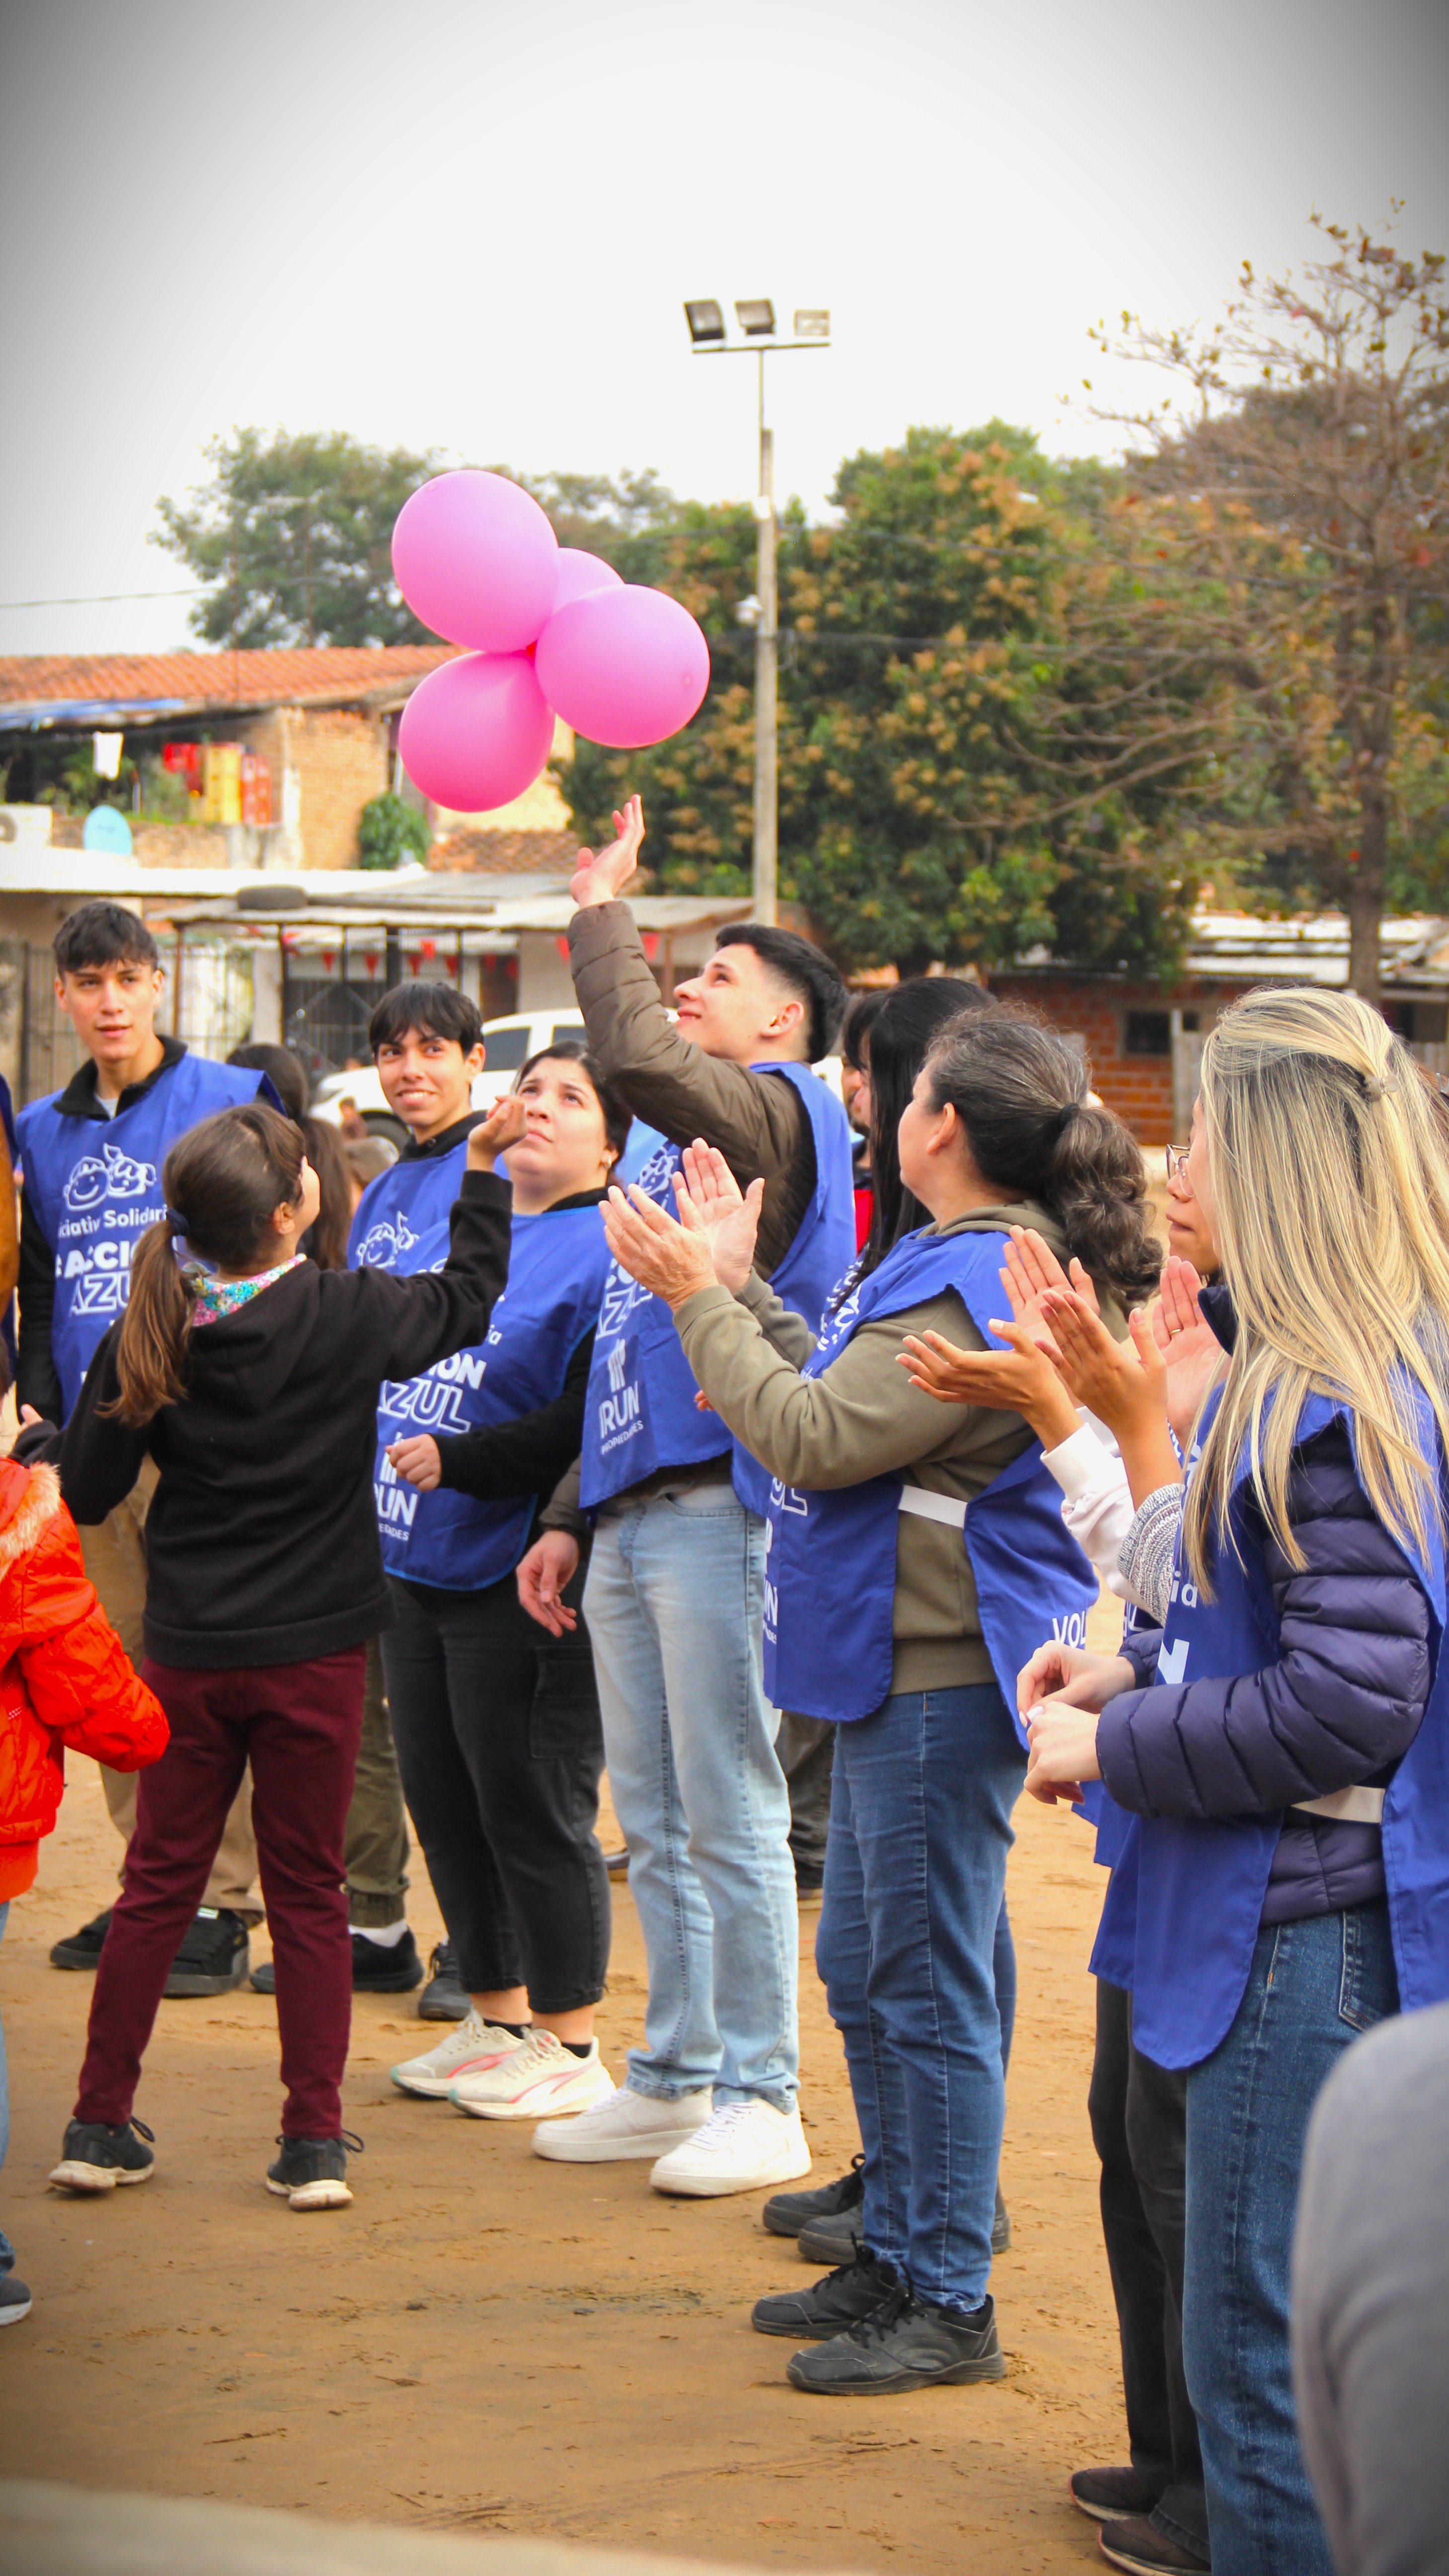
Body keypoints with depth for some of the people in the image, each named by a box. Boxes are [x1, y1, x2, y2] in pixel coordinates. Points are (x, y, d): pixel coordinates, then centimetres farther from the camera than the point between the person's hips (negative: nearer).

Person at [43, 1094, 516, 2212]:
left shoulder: (148, 1333, -5)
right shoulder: (348, 1315, -11)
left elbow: (85, 1492, 1)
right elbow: (465, 1299, 8)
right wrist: (482, 1170, 16)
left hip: (189, 1649, 2)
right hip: (315, 1650, -2)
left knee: (159, 1880, 11)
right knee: (308, 1889, 7)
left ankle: (101, 2122, 13)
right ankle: (314, 2140, 8)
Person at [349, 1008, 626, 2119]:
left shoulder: (599, 1257, -11)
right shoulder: (438, 1213, 13)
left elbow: (588, 1428, -19)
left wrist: (458, 1459, -20)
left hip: (515, 1578, -8)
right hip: (413, 1566, 8)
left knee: (532, 1807, -2)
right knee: (442, 1798, 14)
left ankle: (571, 2047, 10)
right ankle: (497, 2018, 27)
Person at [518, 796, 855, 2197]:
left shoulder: (775, 1110, -6)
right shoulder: (680, 1141, 22)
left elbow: (635, 1055, -27)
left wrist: (602, 910, -12)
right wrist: (570, 1513, 21)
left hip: (719, 1514, -9)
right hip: (634, 1515, 9)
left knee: (730, 1819, -5)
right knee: (654, 1819, 13)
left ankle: (759, 2099, 2)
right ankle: (676, 2078, 22)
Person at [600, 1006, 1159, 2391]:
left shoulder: (978, 1279, -20)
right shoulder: (960, 1261, 13)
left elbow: (816, 1437, -21)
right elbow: (840, 1400, 17)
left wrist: (701, 1301, -11)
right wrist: (741, 1291, 19)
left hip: (941, 1680, -11)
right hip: (899, 1668, 11)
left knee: (929, 1991, -4)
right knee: (864, 1973, 18)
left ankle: (950, 2304, 3)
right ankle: (895, 2254, 29)